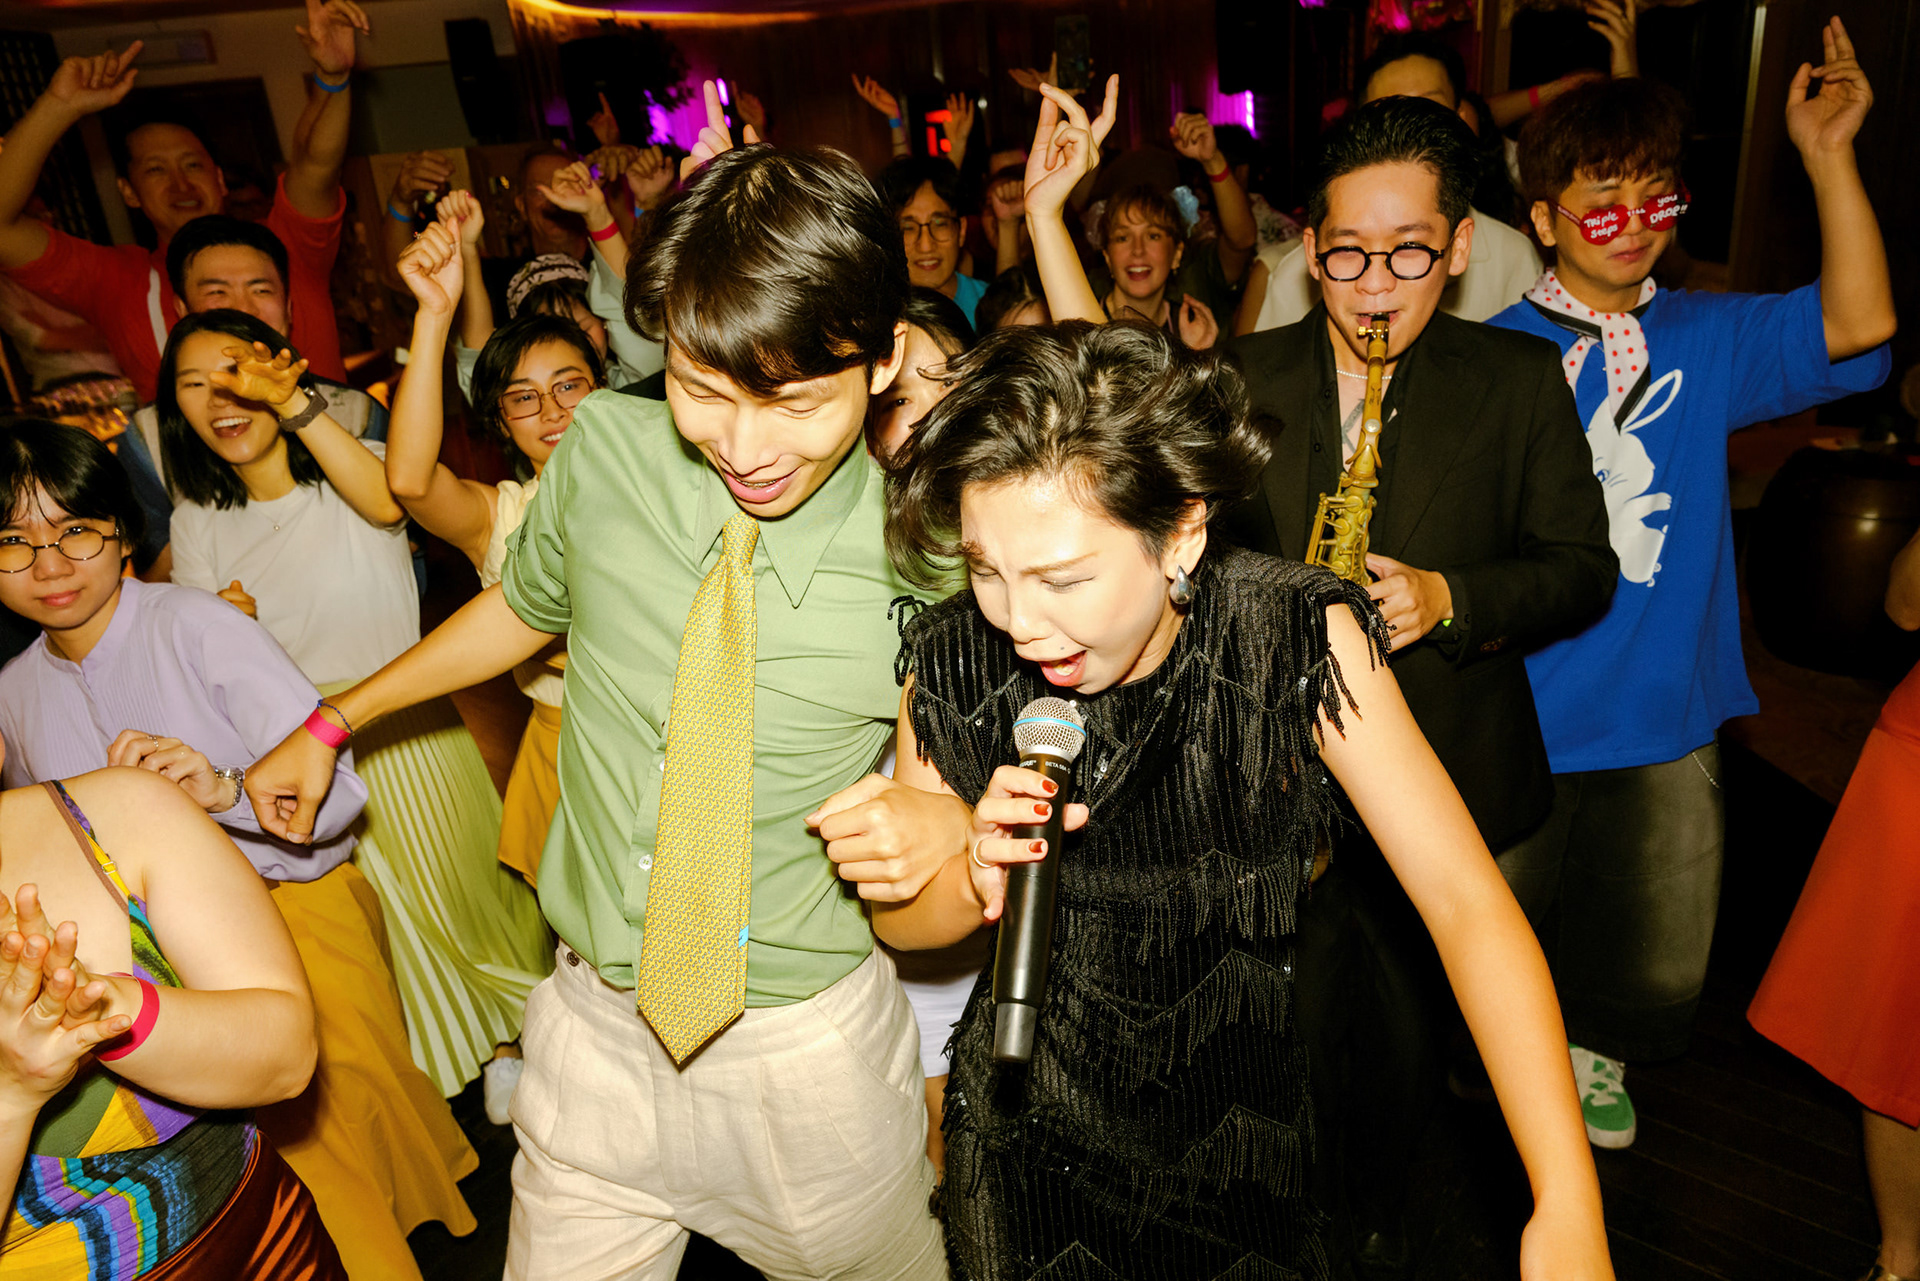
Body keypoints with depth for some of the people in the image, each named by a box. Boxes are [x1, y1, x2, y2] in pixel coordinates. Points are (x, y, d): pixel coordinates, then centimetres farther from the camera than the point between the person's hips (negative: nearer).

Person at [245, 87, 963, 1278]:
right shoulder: (607, 449, -12)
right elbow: (525, 605, 9)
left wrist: (943, 816, -26)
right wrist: (332, 723, 18)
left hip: (812, 1046, -1)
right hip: (599, 1025, 2)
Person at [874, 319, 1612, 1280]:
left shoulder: (1300, 638, -24)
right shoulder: (953, 667, -19)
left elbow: (1464, 899, -25)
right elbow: (897, 920, -5)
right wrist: (976, 882, -28)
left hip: (1240, 1124, 0)